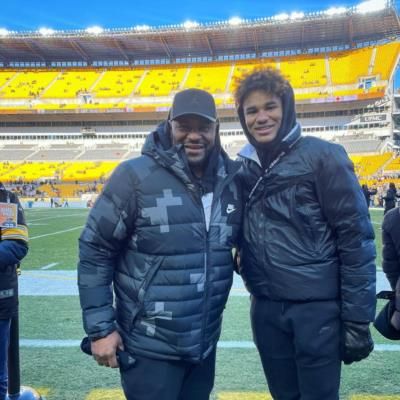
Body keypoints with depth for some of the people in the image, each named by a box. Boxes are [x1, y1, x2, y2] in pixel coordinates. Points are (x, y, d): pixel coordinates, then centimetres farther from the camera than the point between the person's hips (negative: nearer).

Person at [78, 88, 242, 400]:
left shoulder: (231, 179, -1)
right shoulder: (136, 176, -16)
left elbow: (242, 241, 15)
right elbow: (94, 252, -11)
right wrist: (100, 328, -11)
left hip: (205, 344, 5)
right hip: (151, 347, -5)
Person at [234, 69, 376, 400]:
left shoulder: (322, 156, -10)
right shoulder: (244, 166, 5)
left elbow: (356, 237, -11)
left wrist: (358, 318, -12)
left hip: (317, 307, -5)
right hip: (266, 309, 5)